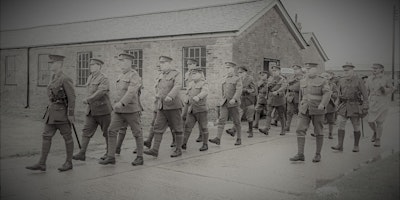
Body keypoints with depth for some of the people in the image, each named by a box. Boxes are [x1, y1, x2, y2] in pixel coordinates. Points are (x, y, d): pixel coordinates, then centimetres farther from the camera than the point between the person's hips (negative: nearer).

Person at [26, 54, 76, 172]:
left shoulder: (65, 79, -15)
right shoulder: (54, 78, 13)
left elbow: (72, 97, -16)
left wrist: (71, 114, -18)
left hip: (62, 112, -9)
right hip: (52, 112, 9)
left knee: (67, 137, 3)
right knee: (46, 136, 3)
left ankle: (69, 162, 14)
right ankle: (42, 164, 5)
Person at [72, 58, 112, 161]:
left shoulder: (104, 79, -11)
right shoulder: (90, 78, 13)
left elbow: (101, 92, -26)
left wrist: (88, 99, -29)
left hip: (103, 110, -7)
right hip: (91, 110, 7)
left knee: (107, 132, 4)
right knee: (86, 131, -3)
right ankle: (82, 153, -4)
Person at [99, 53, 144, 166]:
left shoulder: (135, 76, -11)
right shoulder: (121, 77, 14)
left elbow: (131, 92, -25)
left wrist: (121, 103, -36)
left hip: (132, 110, -7)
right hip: (119, 110, 7)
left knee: (137, 133, 4)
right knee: (112, 131, -2)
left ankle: (140, 157, 15)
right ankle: (111, 157, 3)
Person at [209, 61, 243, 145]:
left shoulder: (237, 79, -3)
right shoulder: (224, 79, 14)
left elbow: (239, 91, -16)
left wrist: (234, 99, -30)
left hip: (233, 103, -4)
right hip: (224, 104, 4)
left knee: (236, 122, 5)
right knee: (221, 120, -10)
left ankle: (239, 139, 18)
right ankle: (218, 139, -17)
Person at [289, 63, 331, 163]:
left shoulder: (322, 81, 0)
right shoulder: (302, 81, 12)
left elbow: (327, 93, -13)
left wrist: (322, 104, -28)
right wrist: (301, 105, 25)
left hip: (317, 110, -3)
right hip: (304, 110, 3)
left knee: (318, 132, 4)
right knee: (300, 130, -8)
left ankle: (318, 154, 15)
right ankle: (300, 154, -7)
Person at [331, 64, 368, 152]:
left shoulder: (358, 81, -4)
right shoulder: (341, 81, 9)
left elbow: (365, 95, -4)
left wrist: (365, 108, -9)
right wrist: (338, 106, 15)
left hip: (355, 106, -3)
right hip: (343, 106, 4)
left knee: (356, 127, 5)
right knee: (340, 124, -8)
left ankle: (356, 146, 16)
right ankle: (340, 145, -9)